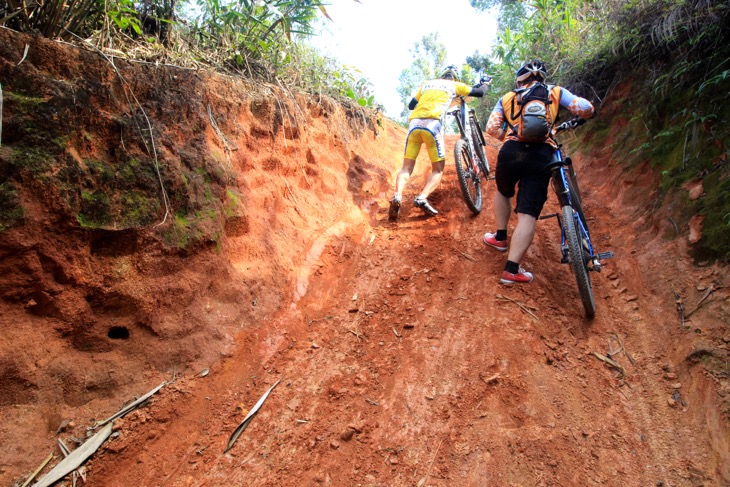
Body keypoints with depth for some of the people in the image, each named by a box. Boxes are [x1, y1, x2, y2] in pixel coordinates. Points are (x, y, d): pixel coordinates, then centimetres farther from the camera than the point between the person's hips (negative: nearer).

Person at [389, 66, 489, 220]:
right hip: (432, 124, -3)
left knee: (407, 168, 4)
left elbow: (411, 105, 31)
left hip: (414, 123, 3)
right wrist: (484, 84, 46)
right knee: (438, 169, 7)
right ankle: (422, 198, -20)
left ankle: (397, 196, -24)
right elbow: (480, 92, 23)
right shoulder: (454, 85, 20)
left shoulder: (426, 83, 29)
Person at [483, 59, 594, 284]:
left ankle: (500, 237, 38)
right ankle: (511, 269, -10)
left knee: (503, 192, 32)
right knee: (527, 215, -4)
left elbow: (492, 128, 10)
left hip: (510, 153, 2)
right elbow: (586, 108, 9)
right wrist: (581, 117, 32)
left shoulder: (507, 98, 21)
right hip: (541, 156, -1)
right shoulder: (556, 92, 19)